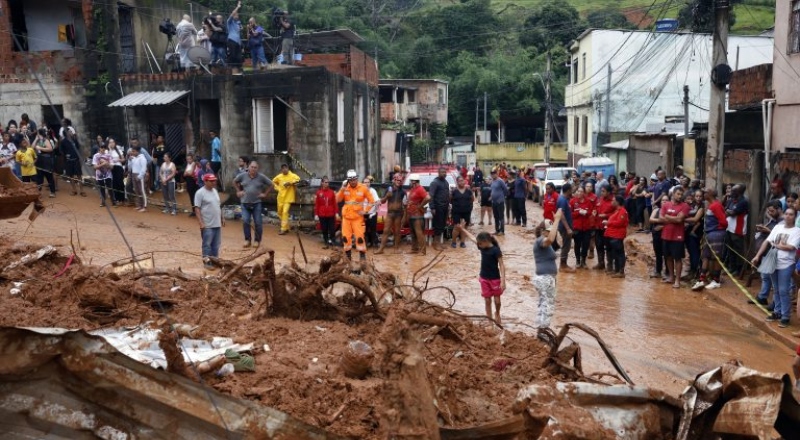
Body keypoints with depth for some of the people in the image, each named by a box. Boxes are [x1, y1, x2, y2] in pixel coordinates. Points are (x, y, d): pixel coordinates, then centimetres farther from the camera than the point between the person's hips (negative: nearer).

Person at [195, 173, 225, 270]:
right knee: (207, 244, -1)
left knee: (216, 244, 12)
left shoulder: (215, 191, 12)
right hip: (207, 225, -7)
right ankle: (207, 261, 7)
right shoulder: (200, 193, -12)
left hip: (217, 223, 8)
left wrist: (222, 218, 19)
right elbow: (197, 209, -15)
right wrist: (201, 223, -21)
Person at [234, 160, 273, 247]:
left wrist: (265, 194, 3)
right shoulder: (243, 176, 0)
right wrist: (238, 191, 11)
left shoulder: (261, 177, -4)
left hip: (257, 203, -1)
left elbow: (271, 184, 7)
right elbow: (235, 181, 19)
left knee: (258, 222, 1)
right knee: (245, 221, -7)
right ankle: (247, 240, 5)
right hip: (245, 203, 1)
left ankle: (257, 241, 13)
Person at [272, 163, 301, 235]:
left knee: (285, 212, -16)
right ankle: (286, 227, 29)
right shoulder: (279, 176, 4)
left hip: (288, 198, -6)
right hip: (280, 197, 6)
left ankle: (283, 229, -13)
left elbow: (298, 179, -29)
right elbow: (273, 182, 22)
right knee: (280, 213, 13)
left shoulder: (292, 175, -10)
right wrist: (277, 188, 7)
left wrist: (290, 183, -33)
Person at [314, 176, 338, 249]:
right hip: (322, 215, 0)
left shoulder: (332, 192, -1)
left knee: (332, 228, -5)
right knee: (324, 229, 9)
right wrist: (316, 214, -3)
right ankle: (326, 243, 19)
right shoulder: (319, 192, -3)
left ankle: (330, 240, 11)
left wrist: (336, 213, -3)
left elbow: (335, 203, 2)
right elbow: (316, 204, -1)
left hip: (331, 214, 0)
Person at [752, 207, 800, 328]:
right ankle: (777, 312, 25)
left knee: (784, 291, -5)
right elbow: (767, 242, 6)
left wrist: (775, 245, -4)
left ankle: (786, 317, 3)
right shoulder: (778, 227, 8)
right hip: (774, 263, 5)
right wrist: (757, 256, 0)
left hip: (786, 265, -5)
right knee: (777, 290, 15)